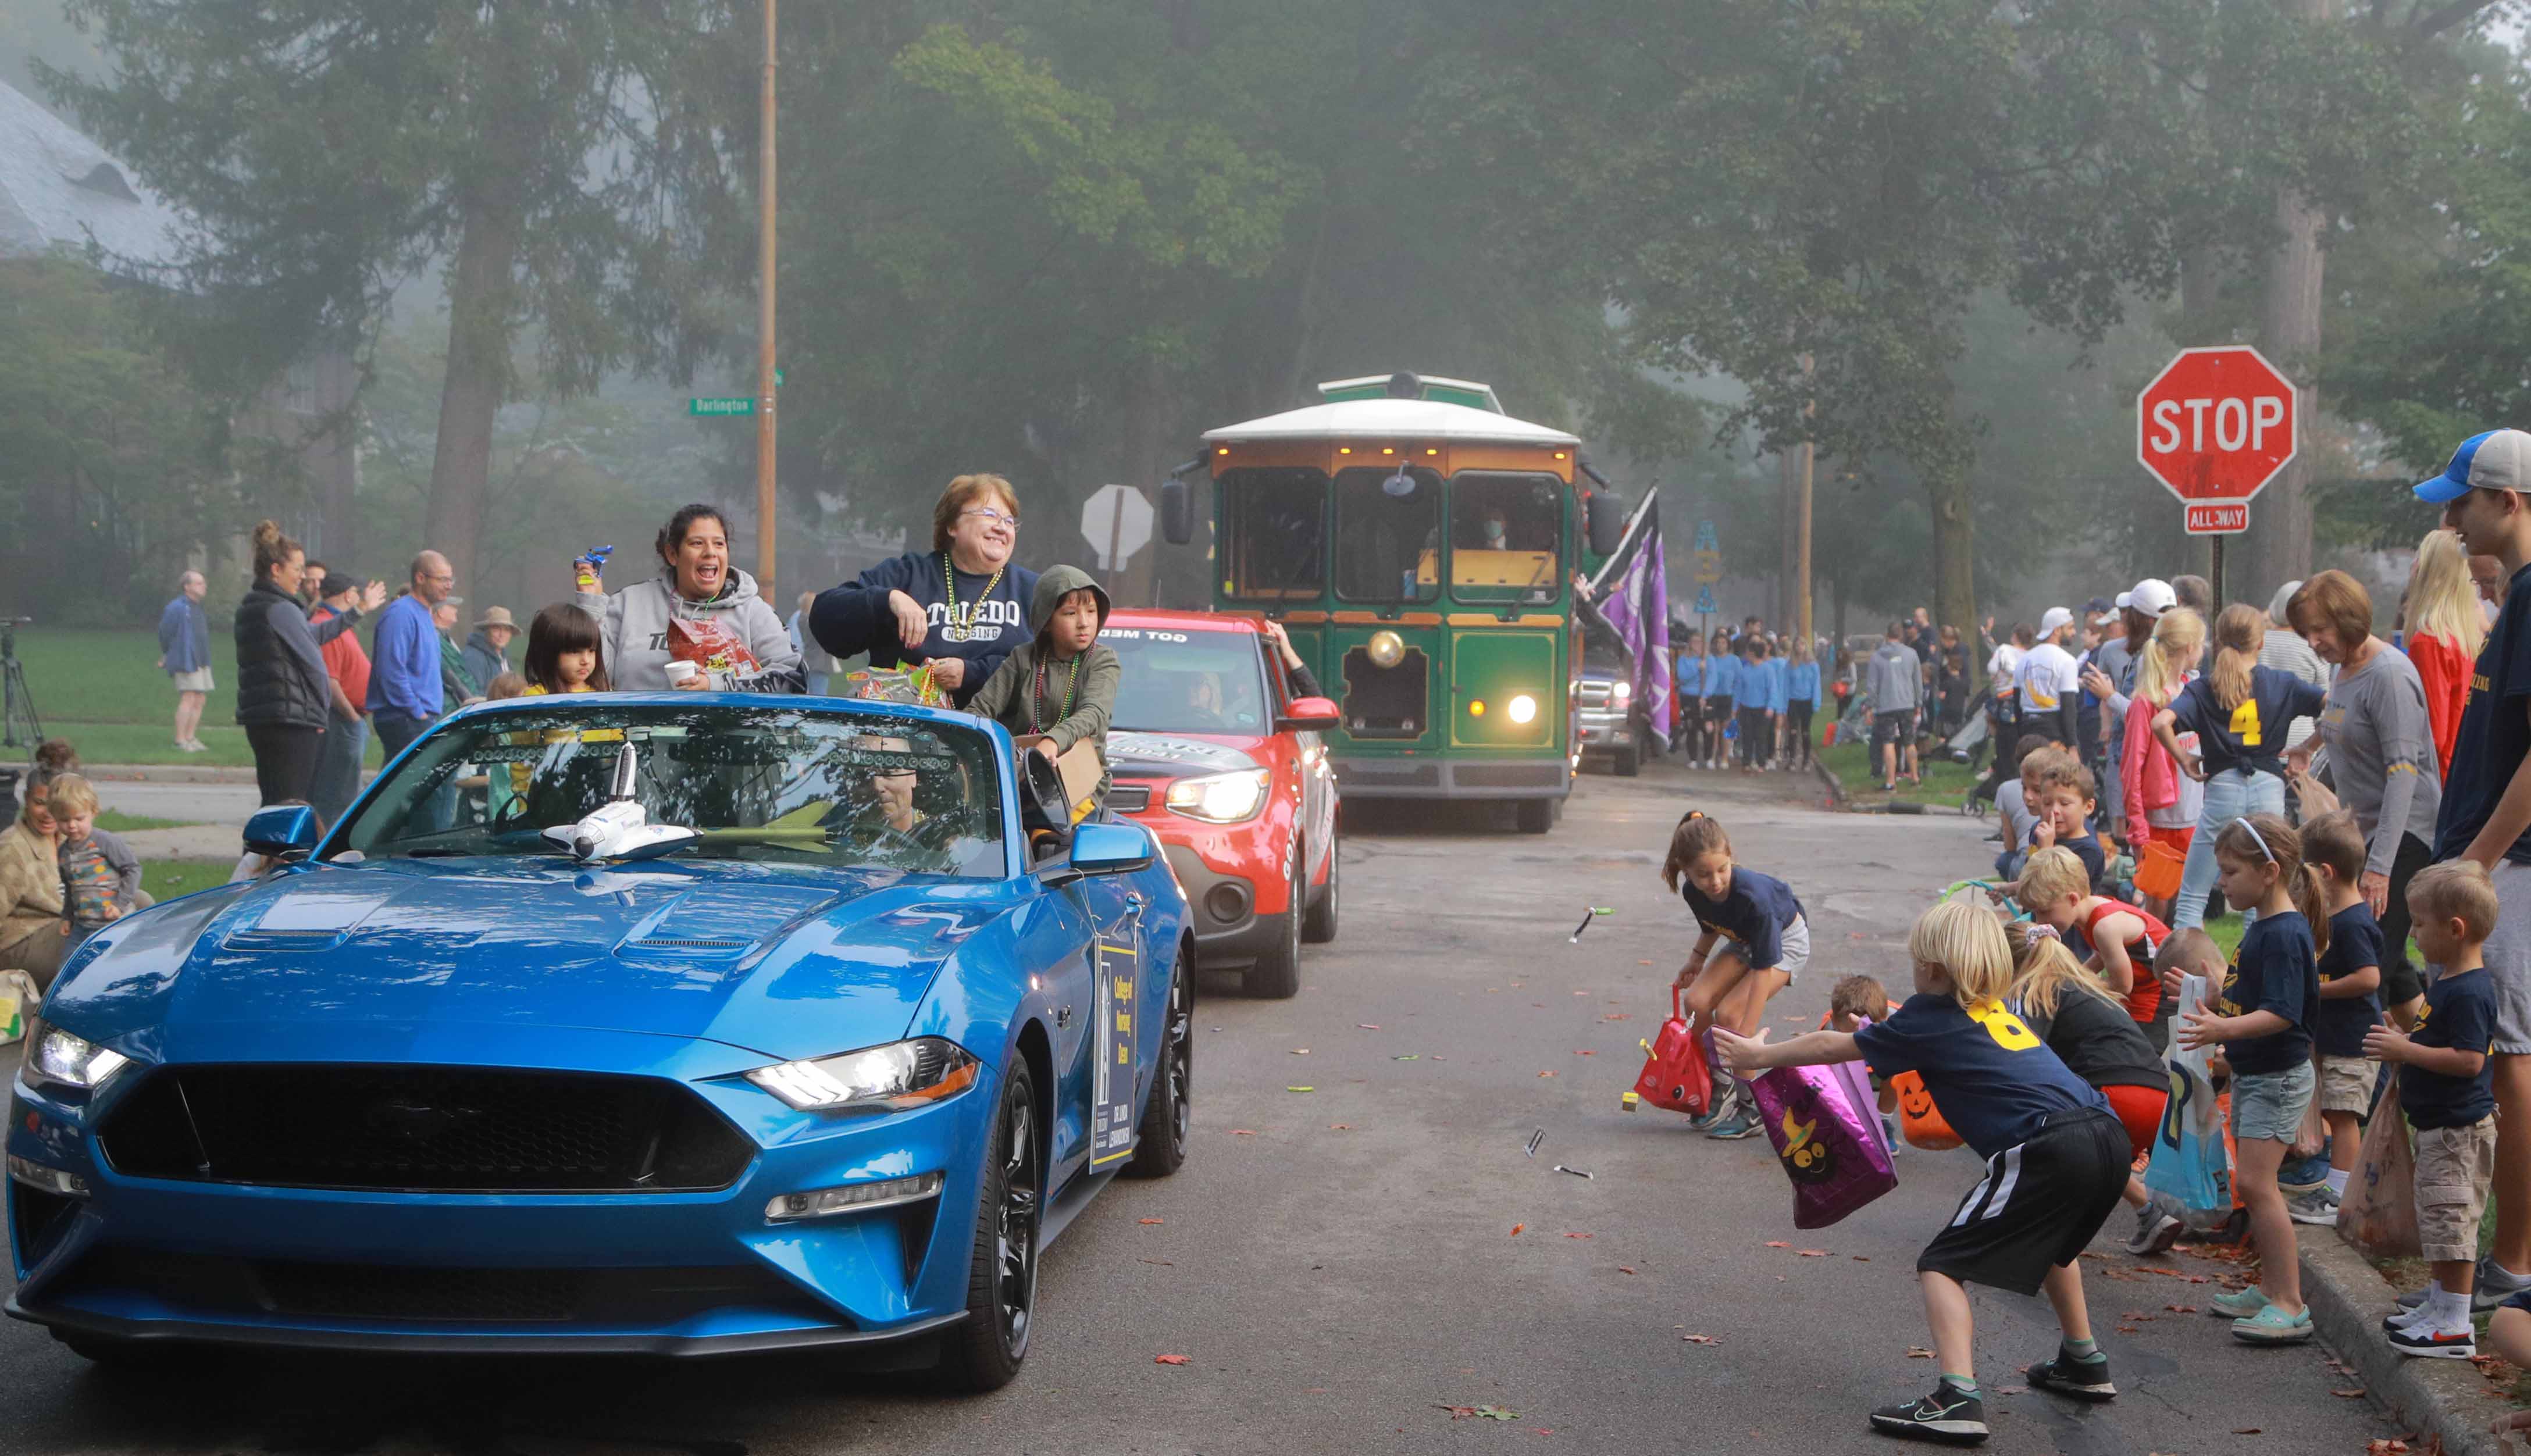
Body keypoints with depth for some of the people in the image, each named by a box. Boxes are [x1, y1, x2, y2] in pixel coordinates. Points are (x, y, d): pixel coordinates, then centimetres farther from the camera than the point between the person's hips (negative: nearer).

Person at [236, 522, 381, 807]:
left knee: (273, 804, 12)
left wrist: (358, 610, 33)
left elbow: (312, 635, 25)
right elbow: (313, 664, -13)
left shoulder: (249, 608, 16)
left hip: (257, 716, 10)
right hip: (291, 719, -10)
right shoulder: (281, 610, -14)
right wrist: (322, 714, 1)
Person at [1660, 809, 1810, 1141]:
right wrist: (1696, 962, 21)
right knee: (1696, 1001, -9)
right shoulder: (1693, 892, -21)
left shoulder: (1753, 896, -40)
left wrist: (1744, 1037, -39)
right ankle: (1715, 1091, 8)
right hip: (1746, 940, 7)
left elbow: (1764, 969, -37)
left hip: (1786, 941, -7)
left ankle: (1749, 1109, -10)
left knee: (1730, 1012, -21)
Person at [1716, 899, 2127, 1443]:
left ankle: (1957, 1399, -17)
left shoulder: (1930, 1018, 6)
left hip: (2051, 1151, -8)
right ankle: (2084, 1364, 45)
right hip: (2110, 1138, 8)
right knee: (2050, 1242, 37)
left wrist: (1759, 1056, 31)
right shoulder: (1999, 1010, 25)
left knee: (1942, 1266, -1)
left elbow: (1833, 1046, 18)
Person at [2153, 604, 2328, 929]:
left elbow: (2161, 722, -15)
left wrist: (2184, 760, -1)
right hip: (2269, 787, 1)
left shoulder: (2203, 689, 2)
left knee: (2191, 899, 4)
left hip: (2222, 787, -1)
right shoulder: (2282, 684, 5)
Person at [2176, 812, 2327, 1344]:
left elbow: (2281, 1013, -28)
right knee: (2253, 1185, 15)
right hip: (2252, 1074, 10)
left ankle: (2290, 1305, -13)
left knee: (2255, 1183, -15)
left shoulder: (2285, 934, -20)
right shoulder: (2261, 928, 11)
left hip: (2278, 1076, -10)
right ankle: (2269, 1289, 25)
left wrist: (2225, 1029, -39)